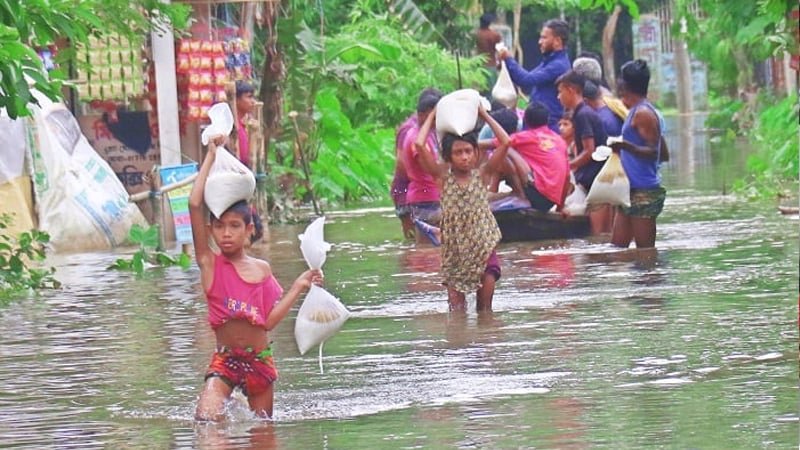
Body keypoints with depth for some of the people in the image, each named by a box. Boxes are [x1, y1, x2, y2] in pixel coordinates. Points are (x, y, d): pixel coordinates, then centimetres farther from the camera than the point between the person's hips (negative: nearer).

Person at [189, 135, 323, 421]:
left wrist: (298, 287, 1)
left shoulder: (262, 269, 5)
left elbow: (269, 320, 3)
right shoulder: (210, 263, -4)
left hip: (260, 359, 3)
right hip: (225, 360, -3)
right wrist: (211, 156, -10)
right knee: (206, 420, -22)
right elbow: (195, 204, -14)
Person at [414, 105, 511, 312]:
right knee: (457, 311, -2)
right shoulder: (443, 176, -2)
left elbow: (505, 142, -6)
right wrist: (432, 117, 1)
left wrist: (485, 115, 2)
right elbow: (419, 144, -12)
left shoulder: (480, 174, 2)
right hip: (454, 248, -1)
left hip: (484, 246, 1)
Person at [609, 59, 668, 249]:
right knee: (617, 246, 6)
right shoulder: (649, 112, 18)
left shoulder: (642, 113, -11)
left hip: (643, 192, -10)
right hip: (631, 191, 10)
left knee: (645, 250, -9)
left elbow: (653, 152, -18)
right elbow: (663, 154, 23)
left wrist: (627, 146, -33)